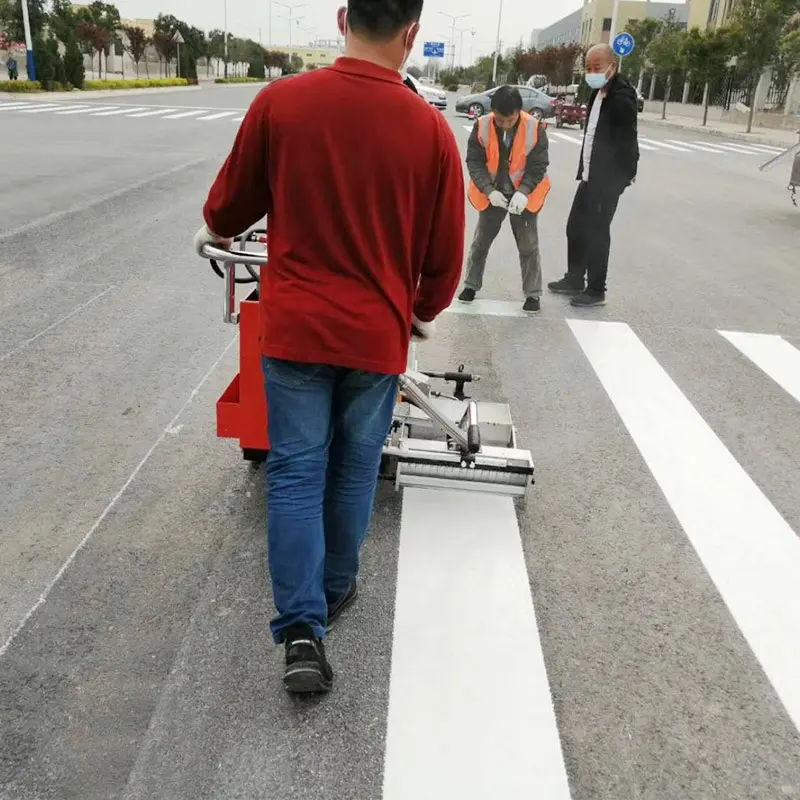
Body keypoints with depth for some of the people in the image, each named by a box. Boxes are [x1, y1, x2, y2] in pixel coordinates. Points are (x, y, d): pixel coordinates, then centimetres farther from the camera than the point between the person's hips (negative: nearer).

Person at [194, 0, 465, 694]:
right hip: (377, 334, 1)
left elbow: (231, 204, 6)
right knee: (355, 470, 17)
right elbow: (445, 252, 0)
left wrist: (213, 233, 30)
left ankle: (302, 632, 4)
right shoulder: (430, 128, -7)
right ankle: (335, 590, 35)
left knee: (295, 474, 7)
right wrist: (425, 312, 20)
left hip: (294, 327, 0)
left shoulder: (279, 102, -7)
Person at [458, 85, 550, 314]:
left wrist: (523, 193, -30)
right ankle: (471, 285, 27)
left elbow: (538, 166, -14)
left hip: (524, 196, -1)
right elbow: (474, 162, -13)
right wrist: (489, 190, -26)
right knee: (481, 241, 11)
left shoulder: (534, 129, -18)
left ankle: (533, 294, 15)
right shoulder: (482, 127, -16)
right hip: (492, 194, 1)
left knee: (528, 246, 4)